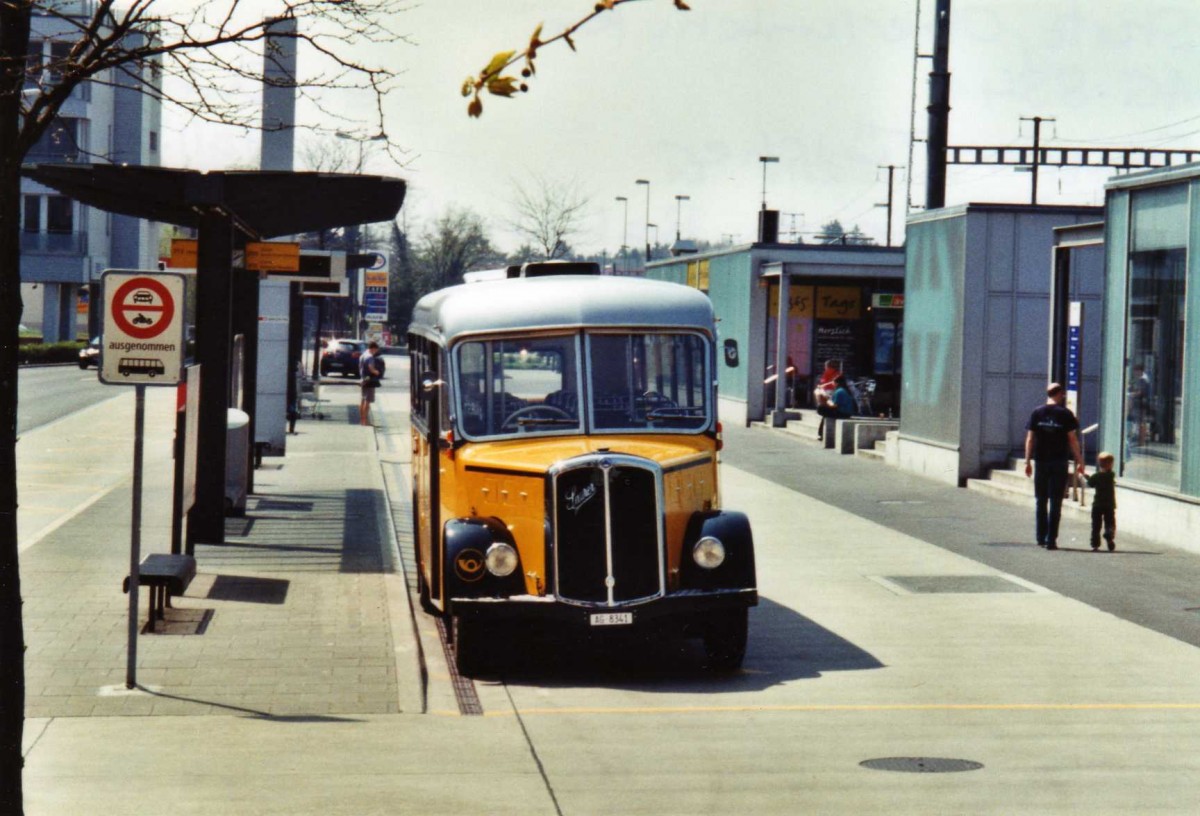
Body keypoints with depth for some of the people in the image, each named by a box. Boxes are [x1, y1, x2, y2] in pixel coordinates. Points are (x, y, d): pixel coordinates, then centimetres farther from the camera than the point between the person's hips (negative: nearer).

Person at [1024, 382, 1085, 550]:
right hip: (1059, 462, -2)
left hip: (1041, 462, 2)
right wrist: (1079, 461, 2)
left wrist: (1028, 461, 6)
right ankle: (1051, 540, -5)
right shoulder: (1065, 414, -3)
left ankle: (1041, 537, 16)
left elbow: (1030, 439, 2)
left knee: (1041, 502, 13)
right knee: (1055, 503, 0)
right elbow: (1073, 440, -4)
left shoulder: (1037, 413, 3)